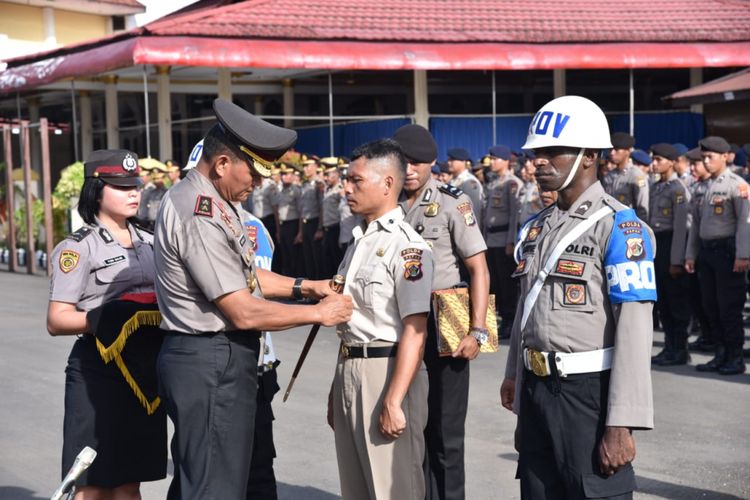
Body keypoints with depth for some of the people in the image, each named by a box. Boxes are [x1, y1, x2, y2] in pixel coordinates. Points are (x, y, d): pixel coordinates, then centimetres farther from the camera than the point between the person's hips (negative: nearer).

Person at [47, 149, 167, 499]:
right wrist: (106, 318, -23)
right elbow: (56, 321, -11)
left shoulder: (148, 243, 15)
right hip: (99, 370, -6)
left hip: (147, 370, 6)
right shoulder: (79, 247, -5)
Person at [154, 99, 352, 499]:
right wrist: (318, 313, -9)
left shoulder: (207, 200, 11)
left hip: (211, 360, 11)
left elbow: (242, 275, 22)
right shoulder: (201, 217, -22)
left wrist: (303, 286, 12)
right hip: (212, 364, -11)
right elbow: (244, 312, -20)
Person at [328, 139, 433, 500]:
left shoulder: (406, 247, -13)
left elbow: (415, 332, -19)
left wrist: (393, 402, -24)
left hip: (387, 372, -9)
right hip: (348, 372, 9)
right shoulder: (359, 241, 15)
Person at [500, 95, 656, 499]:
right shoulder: (536, 227, 12)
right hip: (537, 390, 7)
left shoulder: (618, 227, -12)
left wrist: (621, 424, -22)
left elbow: (633, 331, -17)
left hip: (590, 394, -7)